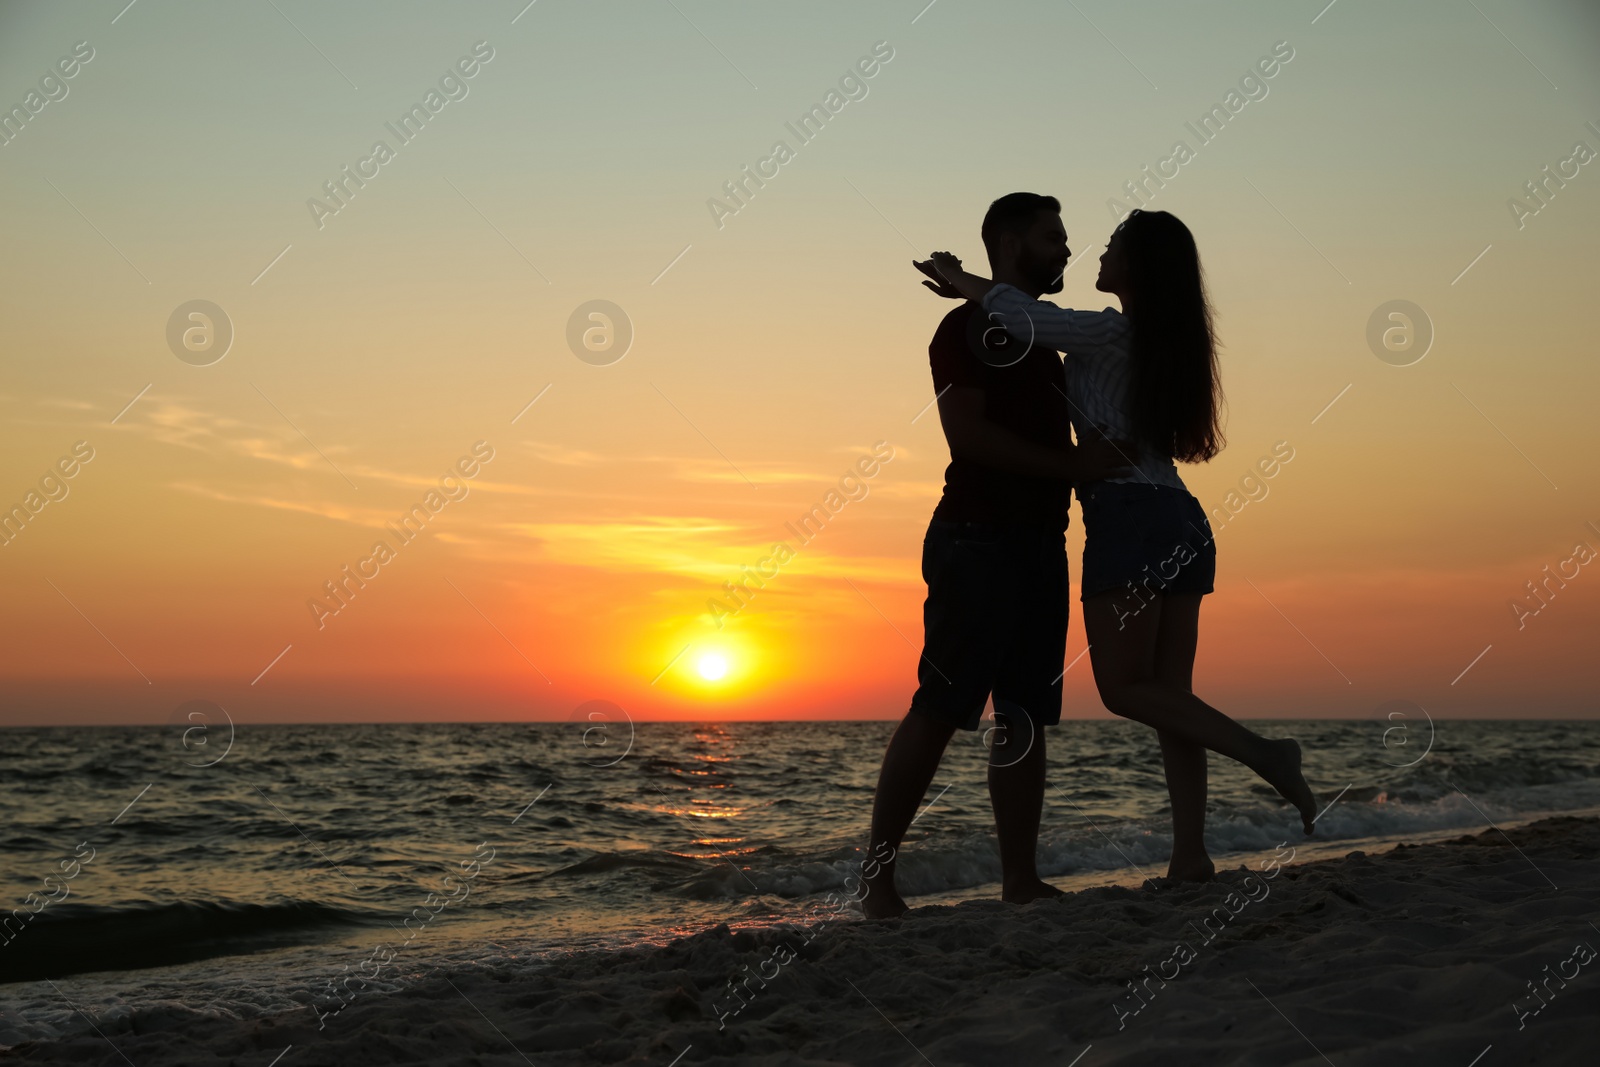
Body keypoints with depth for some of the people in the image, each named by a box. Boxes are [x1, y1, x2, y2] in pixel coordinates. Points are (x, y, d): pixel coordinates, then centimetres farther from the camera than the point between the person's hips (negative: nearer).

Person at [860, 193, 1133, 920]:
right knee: (940, 707, -10)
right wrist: (1072, 463, -16)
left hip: (1039, 542, 8)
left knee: (1026, 715, 4)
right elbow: (967, 433, -15)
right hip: (977, 539, -8)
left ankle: (1020, 878, 6)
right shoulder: (967, 327, -3)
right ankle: (878, 872, -3)